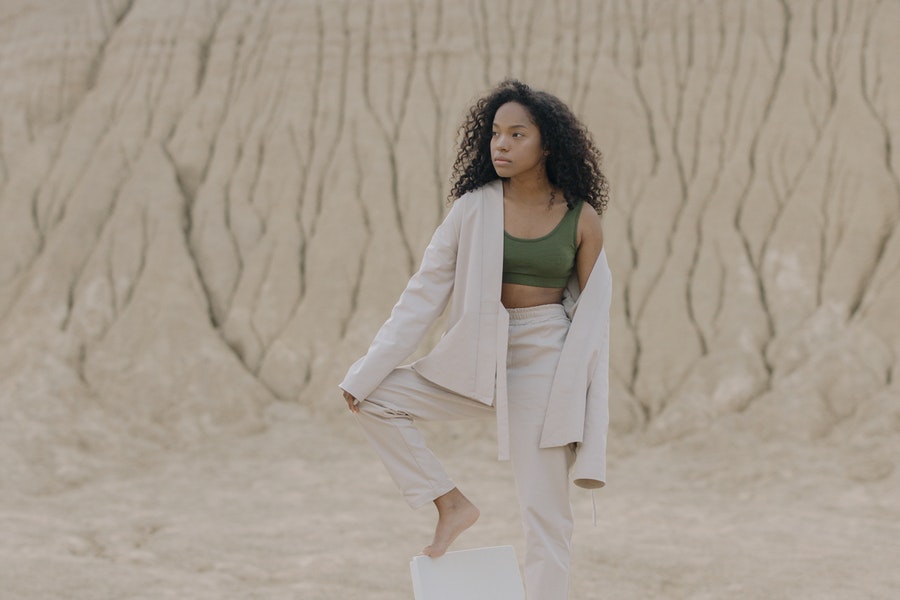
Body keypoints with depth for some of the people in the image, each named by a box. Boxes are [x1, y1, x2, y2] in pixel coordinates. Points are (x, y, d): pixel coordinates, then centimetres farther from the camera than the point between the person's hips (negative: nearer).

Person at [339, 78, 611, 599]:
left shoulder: (581, 219, -5)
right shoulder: (474, 208, -3)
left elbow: (593, 317, 0)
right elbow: (426, 293, 0)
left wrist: (592, 414, -3)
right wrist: (367, 372, -2)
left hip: (545, 362, -3)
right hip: (476, 361, 3)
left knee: (546, 513, -3)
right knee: (372, 398, -6)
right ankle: (451, 504, 4)